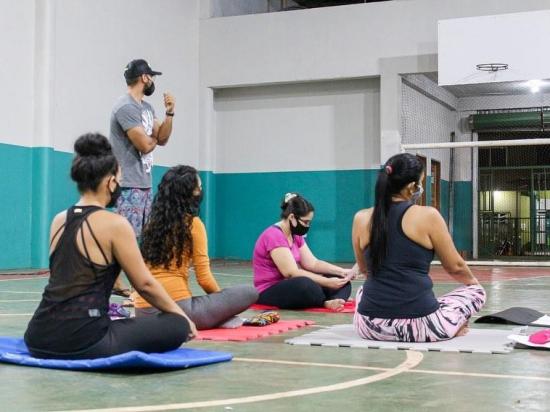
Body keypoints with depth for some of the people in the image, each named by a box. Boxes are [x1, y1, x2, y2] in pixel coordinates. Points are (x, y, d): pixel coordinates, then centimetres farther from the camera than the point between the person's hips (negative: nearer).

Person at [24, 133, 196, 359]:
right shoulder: (114, 224, -10)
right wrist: (181, 314, 10)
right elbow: (144, 284, -3)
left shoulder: (58, 220, 10)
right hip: (81, 341, -8)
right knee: (178, 326, 4)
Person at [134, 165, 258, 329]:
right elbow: (204, 278, -5)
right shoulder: (193, 223, -5)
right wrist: (222, 300, 16)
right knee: (249, 292, 0)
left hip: (144, 312, 7)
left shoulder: (152, 223, 12)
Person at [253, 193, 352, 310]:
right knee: (305, 284, -42)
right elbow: (292, 273, -25)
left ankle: (333, 302, -36)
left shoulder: (295, 235, 11)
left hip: (289, 286, 10)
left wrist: (341, 272, -7)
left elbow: (312, 263, 7)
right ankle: (328, 303, -15)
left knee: (342, 281, -4)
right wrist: (327, 282, -26)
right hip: (269, 293, -10)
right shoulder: (273, 236, -19)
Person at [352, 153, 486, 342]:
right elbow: (455, 266, 4)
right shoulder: (427, 216, -7)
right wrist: (473, 281, 26)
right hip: (419, 325, -3)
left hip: (370, 326, 3)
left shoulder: (361, 218, 4)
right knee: (476, 291, 23)